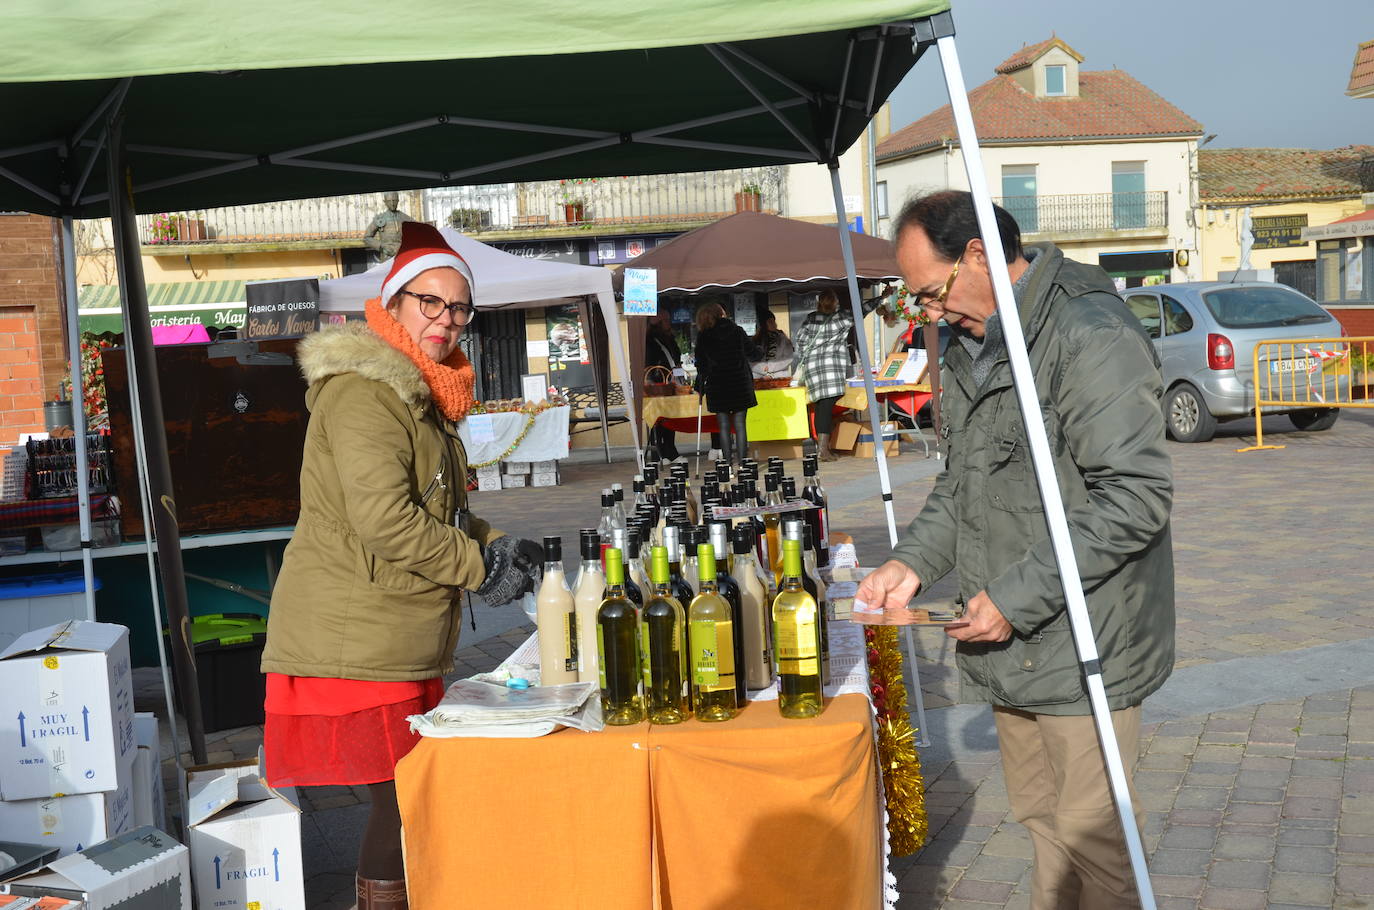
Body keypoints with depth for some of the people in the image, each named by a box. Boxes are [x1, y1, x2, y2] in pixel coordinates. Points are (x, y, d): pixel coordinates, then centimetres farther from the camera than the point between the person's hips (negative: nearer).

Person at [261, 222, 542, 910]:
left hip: (404, 648, 10)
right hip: (353, 643, -10)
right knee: (403, 801, -6)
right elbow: (385, 521, -24)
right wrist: (481, 566, -13)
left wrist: (497, 544, 8)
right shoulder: (364, 390, -15)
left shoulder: (420, 394, 18)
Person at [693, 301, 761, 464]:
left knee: (724, 427, 4)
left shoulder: (703, 336, -2)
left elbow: (700, 362, 1)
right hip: (740, 383, 1)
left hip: (717, 386, -1)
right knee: (740, 426, 4)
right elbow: (752, 351, 10)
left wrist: (701, 383, 13)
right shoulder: (737, 331, 1)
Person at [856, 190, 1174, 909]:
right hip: (1008, 645, 8)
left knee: (1088, 836, -1)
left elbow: (1135, 496, -22)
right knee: (1039, 818, 17)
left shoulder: (1091, 334, -17)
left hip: (1083, 642, -8)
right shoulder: (969, 348, 14)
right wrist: (913, 560, 6)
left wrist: (1017, 595, -21)